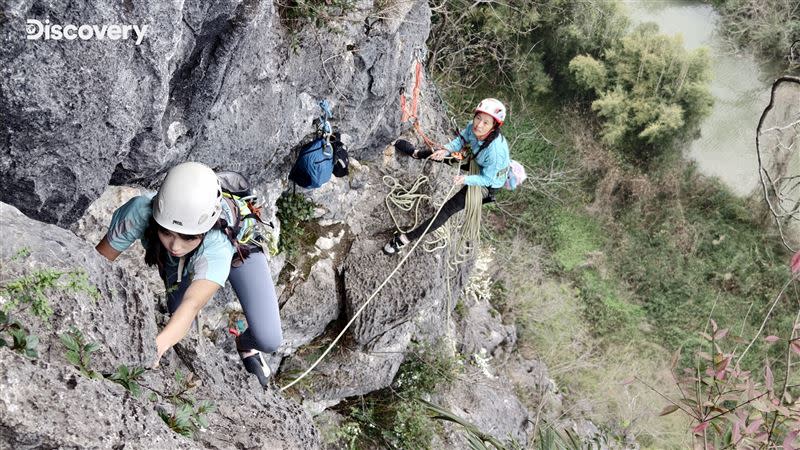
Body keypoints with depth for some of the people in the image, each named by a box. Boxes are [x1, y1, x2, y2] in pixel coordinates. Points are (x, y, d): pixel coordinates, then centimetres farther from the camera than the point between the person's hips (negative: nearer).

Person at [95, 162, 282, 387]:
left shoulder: (217, 244, -49)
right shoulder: (140, 212, -42)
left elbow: (192, 304, -61)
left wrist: (159, 344, -79)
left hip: (238, 245, -3)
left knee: (268, 340, -14)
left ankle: (245, 345, 23)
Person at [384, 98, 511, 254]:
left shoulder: (496, 151, -41)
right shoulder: (472, 127, -25)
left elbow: (486, 179, -28)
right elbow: (460, 140, -6)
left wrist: (466, 179, -44)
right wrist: (446, 149, -25)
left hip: (489, 183, -6)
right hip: (476, 164, 6)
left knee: (449, 208, -11)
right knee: (439, 155, 8)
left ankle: (407, 238, -7)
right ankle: (416, 153, 40)